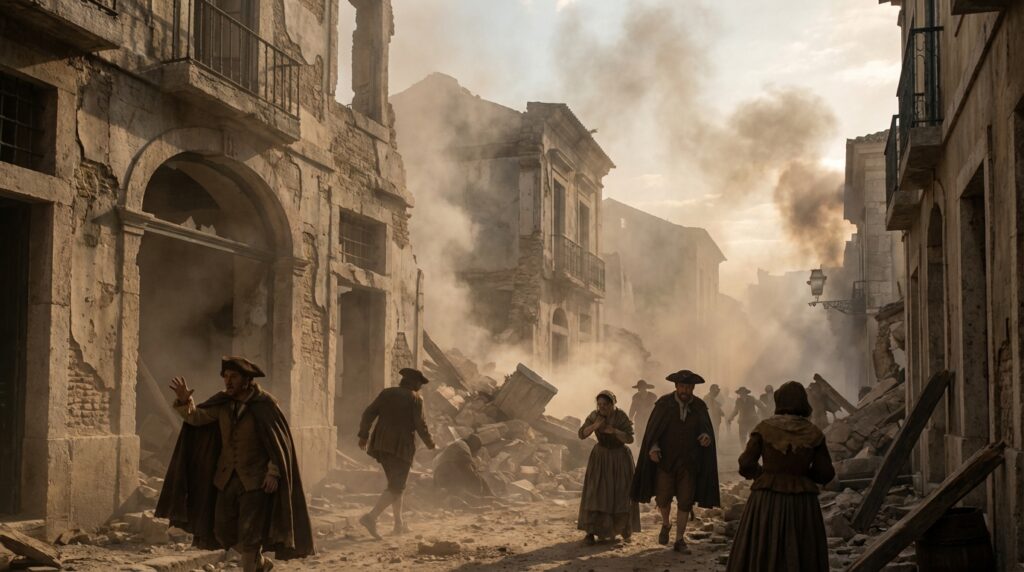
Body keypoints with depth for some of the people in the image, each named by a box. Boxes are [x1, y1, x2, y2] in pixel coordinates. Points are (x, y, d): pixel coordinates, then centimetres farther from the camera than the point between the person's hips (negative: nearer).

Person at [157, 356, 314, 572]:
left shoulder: (264, 404, -13)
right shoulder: (222, 402, 1)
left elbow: (279, 440, -12)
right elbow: (197, 417, -3)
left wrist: (273, 472, -17)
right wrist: (185, 402, -23)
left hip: (255, 479, -6)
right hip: (227, 476, 6)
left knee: (249, 532, -8)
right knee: (223, 530, 10)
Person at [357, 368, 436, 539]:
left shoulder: (386, 393, 12)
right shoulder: (415, 398, -3)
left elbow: (368, 414, 6)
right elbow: (420, 424, -7)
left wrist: (363, 435, 8)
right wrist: (430, 443, 7)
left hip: (381, 445, 7)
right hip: (401, 446, -7)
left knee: (396, 484, 20)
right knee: (396, 488, -5)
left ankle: (399, 524, 24)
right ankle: (371, 517, -24)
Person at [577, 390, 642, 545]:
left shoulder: (621, 416, -18)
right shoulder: (594, 415, -10)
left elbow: (629, 439, -20)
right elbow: (582, 434, -13)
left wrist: (614, 431, -36)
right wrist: (594, 426, -30)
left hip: (620, 458, -1)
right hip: (600, 457, 1)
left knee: (621, 493, 4)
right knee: (595, 493, -10)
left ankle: (623, 526, 30)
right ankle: (590, 532, -11)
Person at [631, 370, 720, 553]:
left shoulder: (699, 406, -2)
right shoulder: (664, 403, -8)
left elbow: (706, 429, 0)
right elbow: (652, 430, -6)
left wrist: (706, 437, -23)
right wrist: (653, 447, -22)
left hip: (688, 461, 1)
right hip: (665, 459, -1)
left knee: (685, 501, 1)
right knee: (663, 498, -4)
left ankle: (679, 540, 13)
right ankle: (666, 524, 29)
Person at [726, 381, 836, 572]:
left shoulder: (764, 428, -5)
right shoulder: (814, 433, -2)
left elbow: (746, 465, -6)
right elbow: (826, 473, 0)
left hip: (767, 502, -1)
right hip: (802, 505, 1)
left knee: (760, 556, 8)